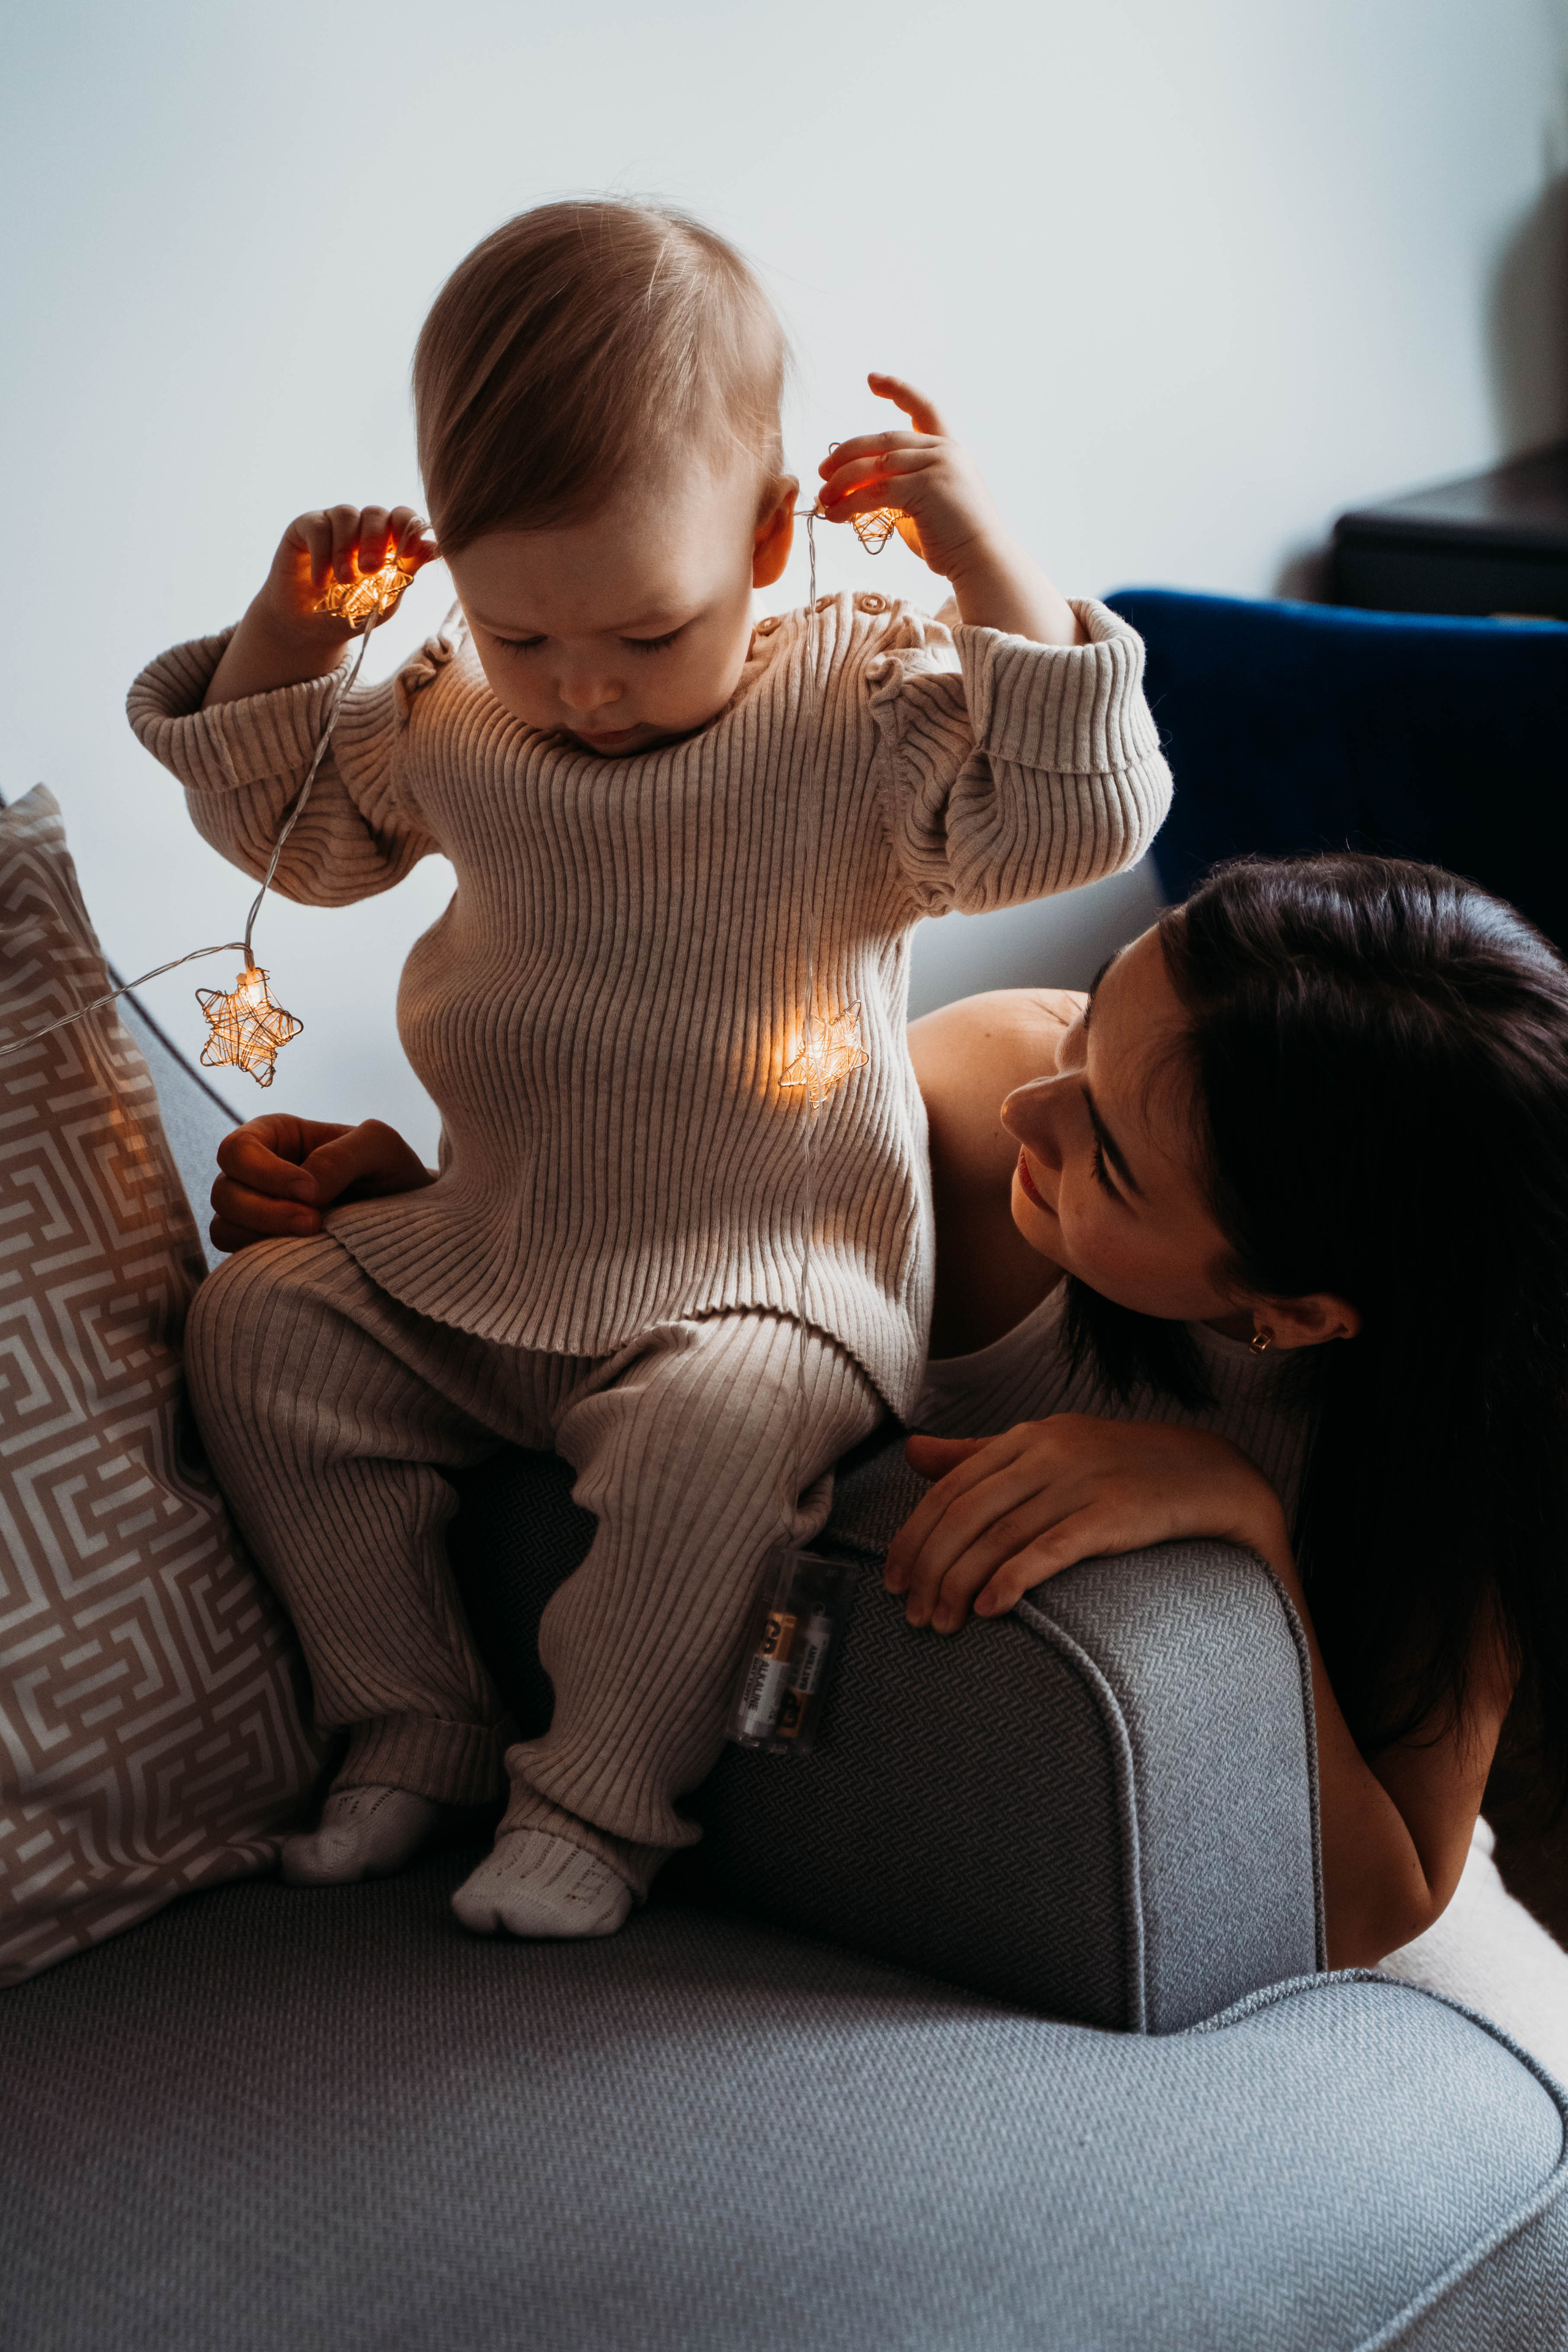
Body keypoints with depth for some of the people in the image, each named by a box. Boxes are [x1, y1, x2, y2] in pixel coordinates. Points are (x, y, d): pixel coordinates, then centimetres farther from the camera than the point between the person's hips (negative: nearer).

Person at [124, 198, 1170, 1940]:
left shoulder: (867, 714, -13)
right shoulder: (452, 717, 1)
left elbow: (1085, 812, -24)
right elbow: (296, 826, 18)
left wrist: (985, 557, -28)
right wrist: (285, 627, 1)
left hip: (765, 1284, -5)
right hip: (474, 1270, 6)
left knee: (714, 1430, -34)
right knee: (255, 1326, -4)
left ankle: (601, 1799, -9)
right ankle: (412, 1728, 6)